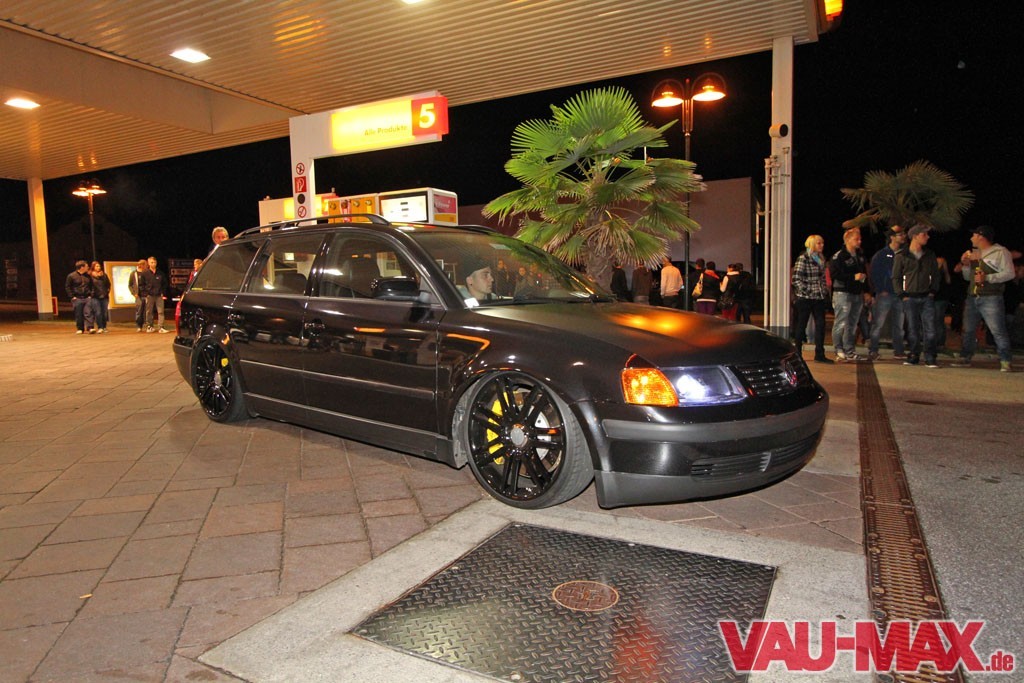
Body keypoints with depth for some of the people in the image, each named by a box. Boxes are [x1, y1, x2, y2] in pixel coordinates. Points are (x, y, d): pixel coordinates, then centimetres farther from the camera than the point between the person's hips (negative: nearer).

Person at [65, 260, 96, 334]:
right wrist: (72, 296, -6)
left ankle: (90, 328, -11)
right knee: (78, 315, 2)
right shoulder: (71, 276, -1)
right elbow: (67, 287, 1)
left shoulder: (88, 276, 11)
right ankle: (80, 329, 10)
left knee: (88, 313, -7)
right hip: (77, 298, -2)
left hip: (87, 298, 2)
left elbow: (92, 286, 20)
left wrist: (90, 294, 8)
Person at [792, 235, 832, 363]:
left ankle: (819, 354, 4)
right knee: (801, 325, 3)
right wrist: (806, 291, -16)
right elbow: (796, 279, -14)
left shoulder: (821, 259, 14)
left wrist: (825, 292, 12)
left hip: (819, 298, 7)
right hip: (805, 298, -7)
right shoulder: (803, 258, -9)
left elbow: (822, 278, 22)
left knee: (821, 324, 1)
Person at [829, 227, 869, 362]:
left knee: (852, 325, 10)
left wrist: (863, 277, 8)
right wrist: (853, 277, -18)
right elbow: (835, 274, -17)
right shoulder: (838, 257, -9)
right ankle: (839, 351, -3)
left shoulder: (860, 256, 16)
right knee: (841, 324, -8)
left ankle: (850, 352, 16)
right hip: (843, 293, -8)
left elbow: (864, 272, 28)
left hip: (857, 294, 8)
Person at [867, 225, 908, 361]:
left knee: (899, 325, 8)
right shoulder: (881, 254, -1)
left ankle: (898, 351, 16)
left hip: (900, 294, 4)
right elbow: (873, 274, -2)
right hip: (885, 294, -4)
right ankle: (873, 351, -3)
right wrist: (880, 291, -9)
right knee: (878, 323, -6)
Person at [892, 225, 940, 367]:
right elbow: (896, 277, 3)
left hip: (927, 298, 2)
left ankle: (930, 358, 0)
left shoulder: (930, 255, 11)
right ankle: (913, 356, 11)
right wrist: (902, 295, -5)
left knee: (929, 329, -4)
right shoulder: (901, 256, 1)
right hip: (910, 298, -2)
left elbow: (935, 275, 15)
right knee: (912, 329, 2)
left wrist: (933, 291, 3)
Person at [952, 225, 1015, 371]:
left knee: (998, 331, -9)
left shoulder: (1000, 252, -3)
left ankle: (1005, 362, -5)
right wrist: (965, 265, 4)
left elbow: (1009, 273, -11)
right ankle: (965, 358, 18)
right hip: (972, 298, 7)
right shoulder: (973, 253, 17)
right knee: (968, 330, 10)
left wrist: (987, 278, -19)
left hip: (991, 298, -7)